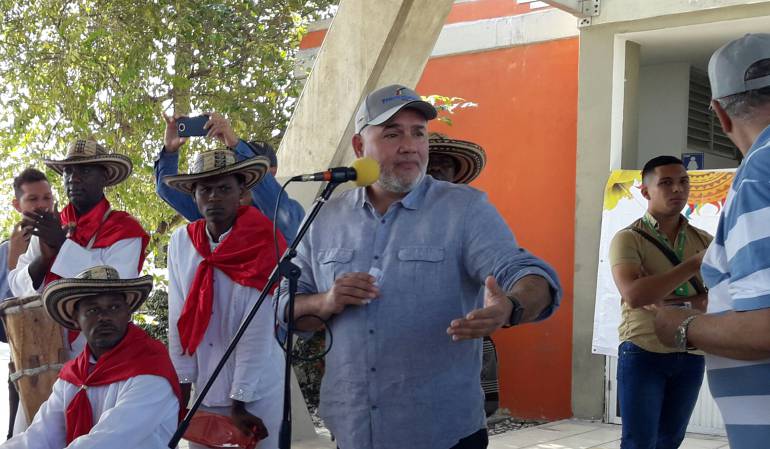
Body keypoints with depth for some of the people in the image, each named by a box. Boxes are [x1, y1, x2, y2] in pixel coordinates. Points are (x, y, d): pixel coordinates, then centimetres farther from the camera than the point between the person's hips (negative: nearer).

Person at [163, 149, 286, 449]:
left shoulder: (262, 245, -12)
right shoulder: (181, 241, -1)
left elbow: (257, 332, -14)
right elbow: (179, 319, -1)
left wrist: (239, 402, -14)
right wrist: (181, 385, -2)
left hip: (257, 391, -3)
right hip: (204, 389, 3)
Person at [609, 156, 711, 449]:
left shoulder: (703, 241, 7)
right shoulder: (628, 239, -7)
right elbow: (634, 295, -23)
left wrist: (692, 304, -18)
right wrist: (694, 264, -23)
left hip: (690, 357, 5)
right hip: (643, 355, -4)